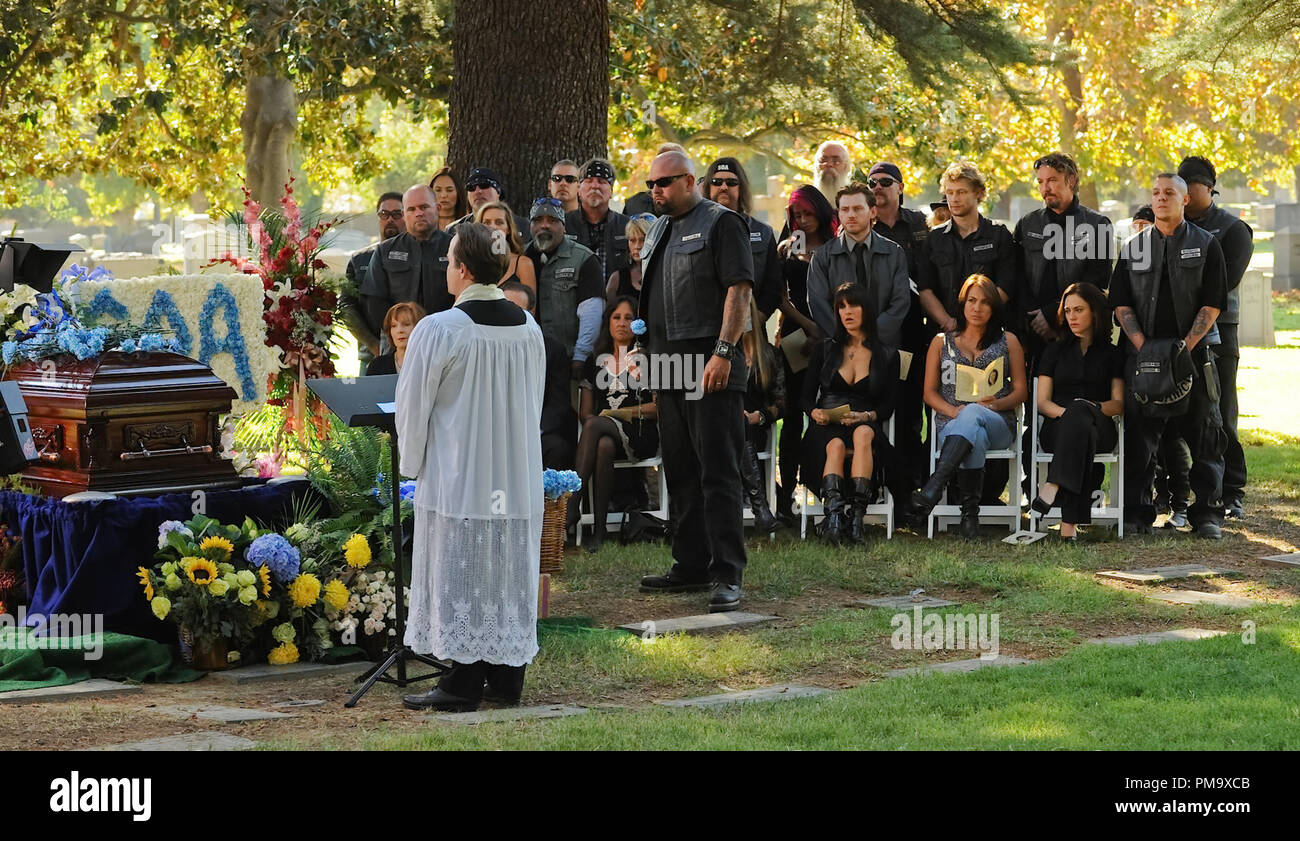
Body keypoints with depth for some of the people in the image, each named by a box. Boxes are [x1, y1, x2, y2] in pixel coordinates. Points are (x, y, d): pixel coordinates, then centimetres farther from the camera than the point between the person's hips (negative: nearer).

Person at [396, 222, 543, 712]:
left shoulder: (438, 331, -16)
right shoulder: (528, 328, 2)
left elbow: (412, 408, -8)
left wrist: (414, 465, 8)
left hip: (457, 479, -5)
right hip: (517, 478, 5)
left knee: (460, 574, 1)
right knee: (511, 570, 11)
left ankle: (463, 684, 3)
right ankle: (507, 677, 17)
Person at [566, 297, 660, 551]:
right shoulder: (596, 361, 20)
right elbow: (584, 412, 17)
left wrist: (620, 412, -7)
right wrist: (591, 420, -7)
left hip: (640, 435, -3)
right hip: (604, 434, 3)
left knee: (594, 426, -35)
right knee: (603, 447, -37)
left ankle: (573, 502, -42)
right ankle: (598, 530, -41)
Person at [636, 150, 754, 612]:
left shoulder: (721, 223, -6)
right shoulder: (659, 228, 20)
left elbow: (739, 291, -13)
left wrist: (723, 353, -21)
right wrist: (647, 350, 17)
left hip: (710, 367, -9)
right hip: (669, 366, 9)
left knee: (718, 471, -10)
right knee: (680, 471, 12)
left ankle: (728, 575, -11)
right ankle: (691, 566, 19)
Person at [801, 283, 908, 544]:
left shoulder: (887, 356, 14)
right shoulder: (825, 349, 18)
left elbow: (888, 405, 8)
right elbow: (807, 395, 15)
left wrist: (865, 417, -13)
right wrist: (815, 412, -9)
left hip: (866, 427, -1)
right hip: (826, 427, 1)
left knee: (863, 434, -39)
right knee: (836, 445, -37)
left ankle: (857, 512, -51)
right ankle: (834, 513, -57)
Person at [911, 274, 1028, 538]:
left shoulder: (1008, 341, 17)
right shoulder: (942, 342, 18)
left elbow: (1021, 390, 12)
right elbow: (929, 392, 13)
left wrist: (996, 404, -10)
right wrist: (953, 410, -9)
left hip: (998, 423, 0)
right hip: (951, 423, 0)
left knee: (973, 414, -41)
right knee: (974, 437, -41)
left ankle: (931, 491, -56)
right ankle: (969, 514, -41)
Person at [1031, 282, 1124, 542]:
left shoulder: (1111, 354, 18)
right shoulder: (1055, 351, 19)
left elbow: (1118, 404, 9)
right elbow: (1042, 402, 10)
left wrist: (1091, 408, -13)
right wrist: (1064, 412, -13)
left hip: (1100, 428, -1)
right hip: (1057, 428, 1)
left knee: (1080, 411, -40)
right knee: (1081, 431, -40)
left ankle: (1052, 489, -57)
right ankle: (1070, 525, -53)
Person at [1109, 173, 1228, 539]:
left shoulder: (1206, 245, 6)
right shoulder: (1133, 248, 12)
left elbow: (1213, 303, 0)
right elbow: (1121, 303, 7)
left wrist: (1187, 345, -11)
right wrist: (1142, 345, -7)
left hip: (1194, 352, -1)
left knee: (1202, 433, -1)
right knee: (1139, 433, -1)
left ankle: (1207, 513, 7)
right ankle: (1136, 513, 5)